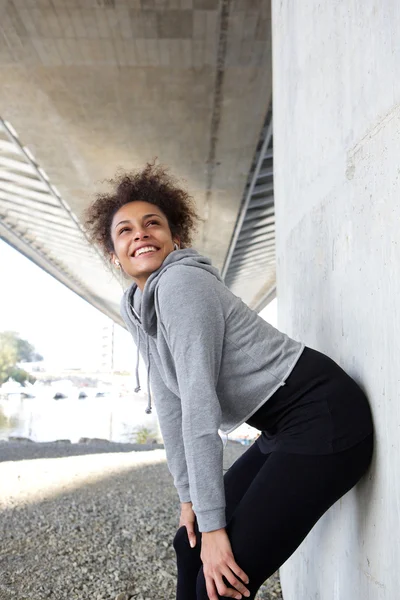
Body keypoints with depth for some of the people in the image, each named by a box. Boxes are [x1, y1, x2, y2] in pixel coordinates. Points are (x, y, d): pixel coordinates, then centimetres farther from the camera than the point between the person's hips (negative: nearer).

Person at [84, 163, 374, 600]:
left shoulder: (180, 283, -18)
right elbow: (170, 407, 11)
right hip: (284, 432, 9)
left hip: (323, 420, -9)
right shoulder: (135, 307, 9)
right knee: (190, 548, 14)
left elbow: (199, 405, -22)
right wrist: (189, 497, 10)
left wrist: (213, 523, -20)